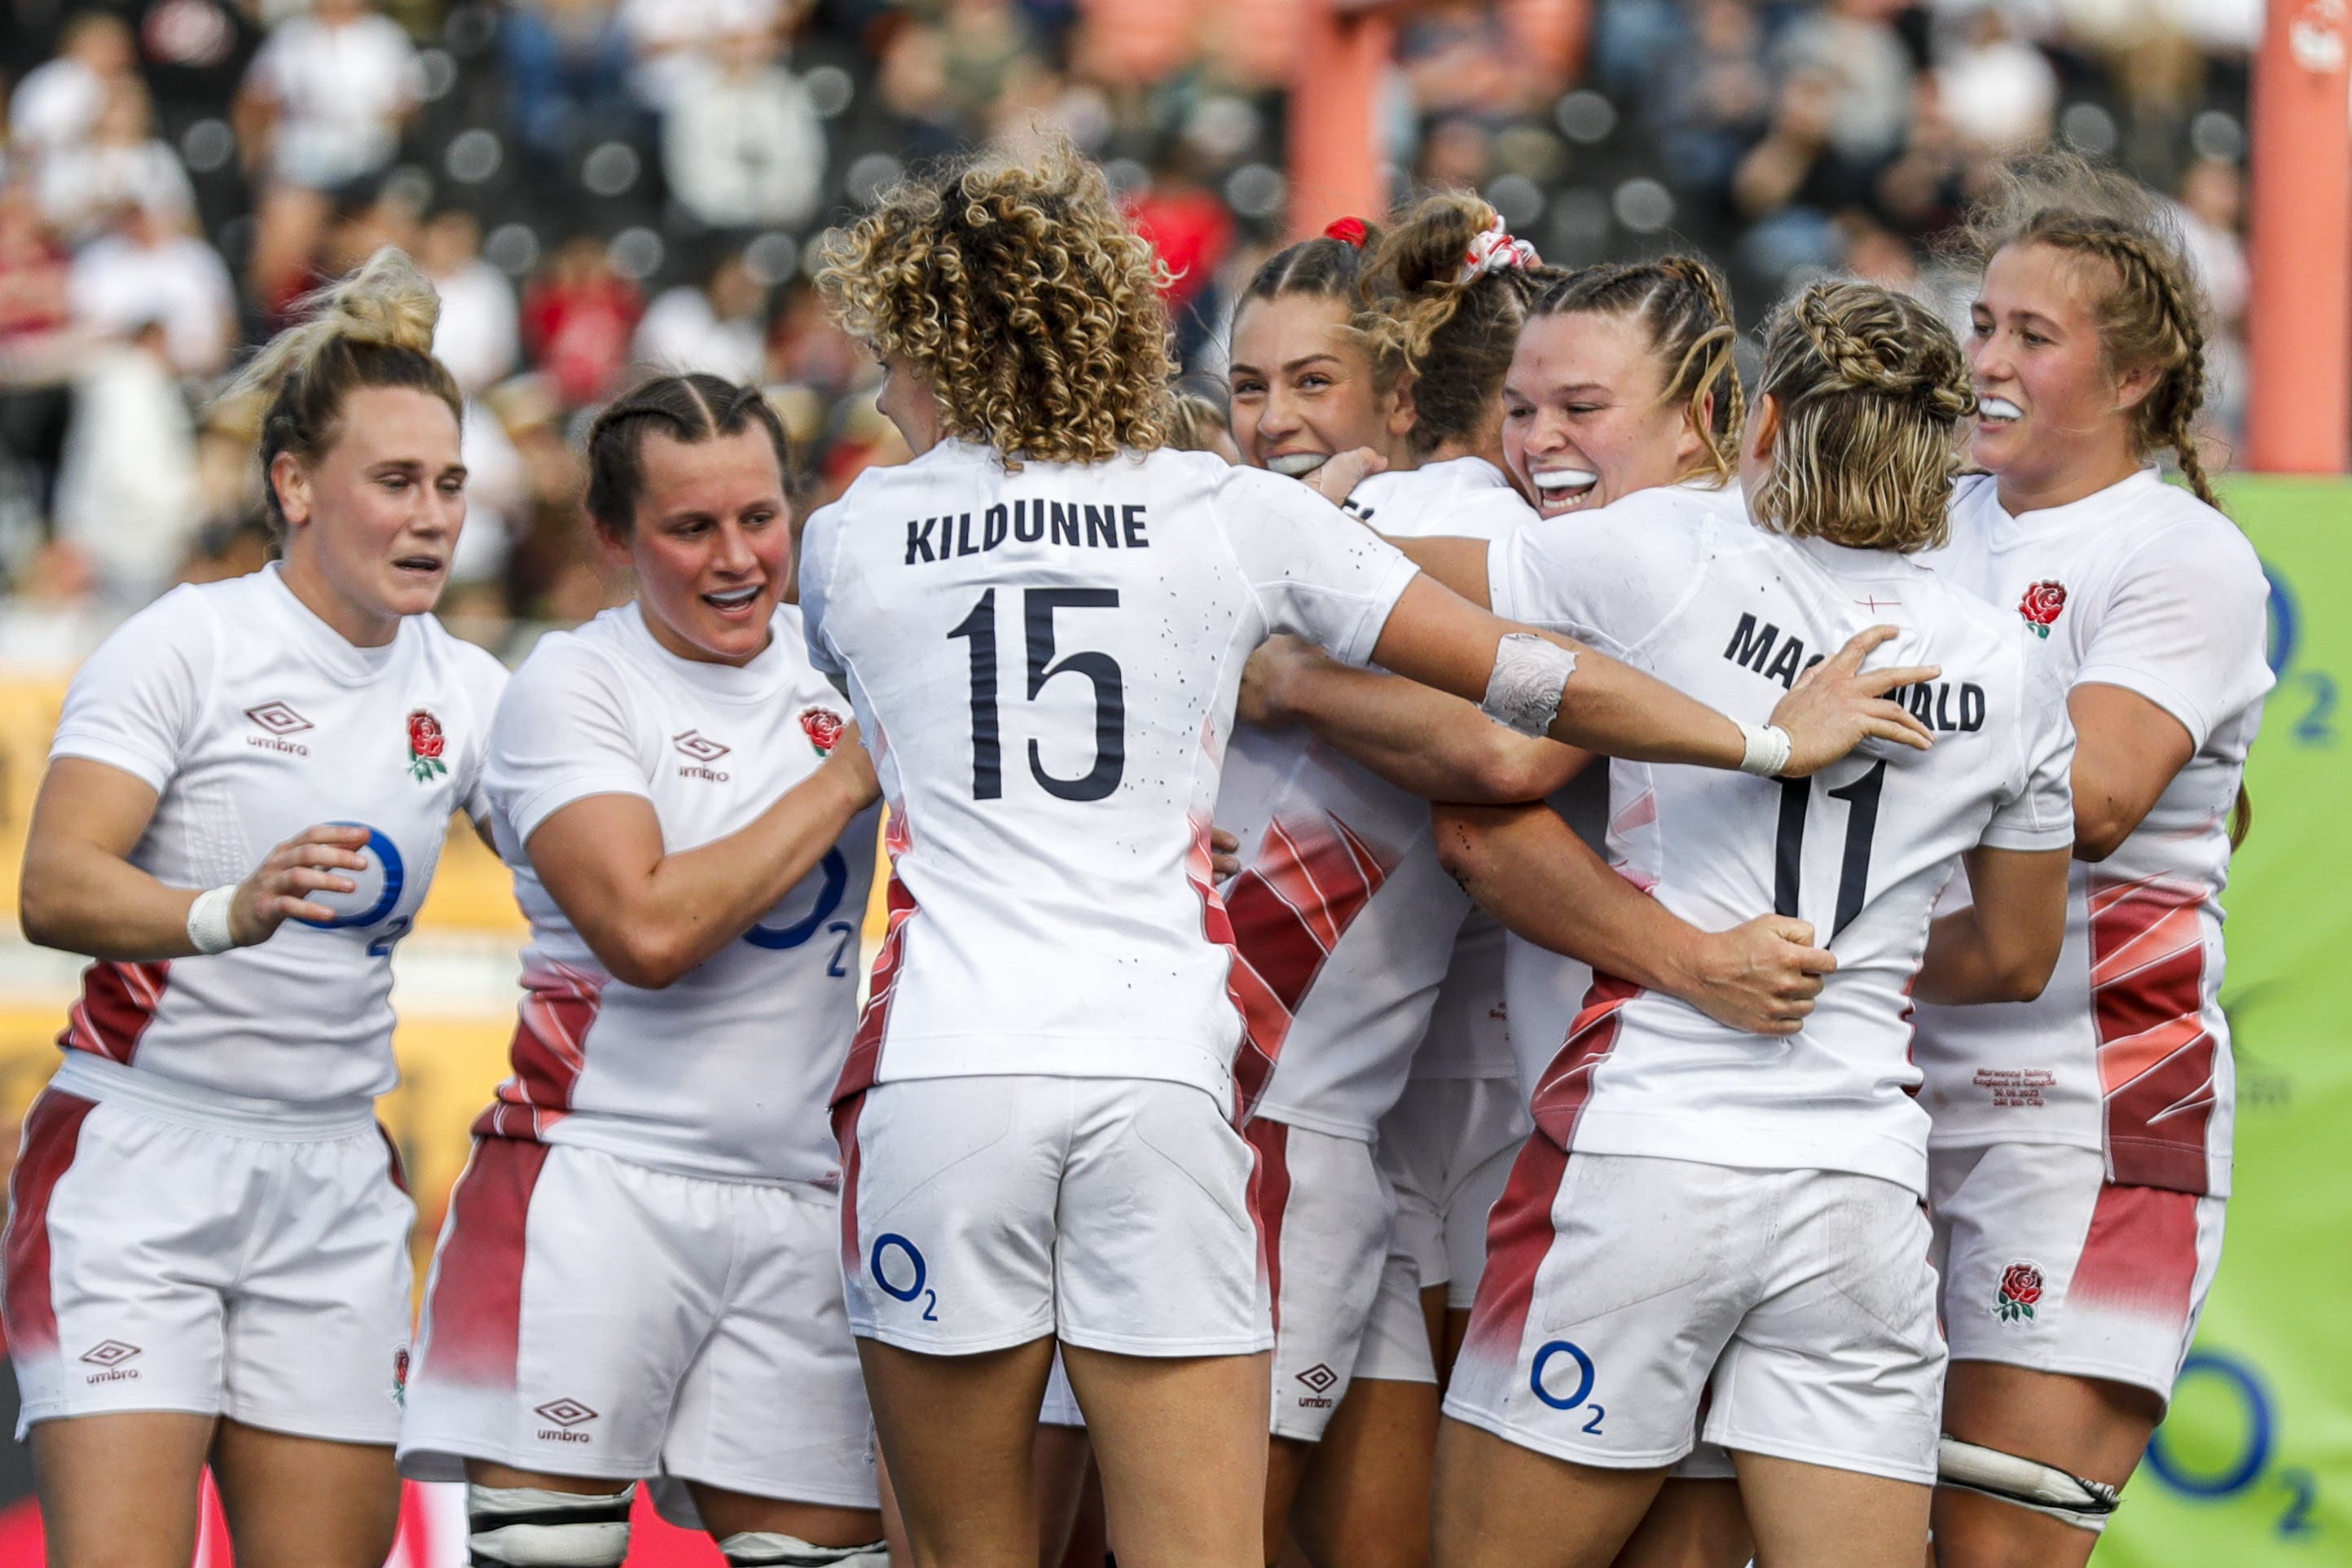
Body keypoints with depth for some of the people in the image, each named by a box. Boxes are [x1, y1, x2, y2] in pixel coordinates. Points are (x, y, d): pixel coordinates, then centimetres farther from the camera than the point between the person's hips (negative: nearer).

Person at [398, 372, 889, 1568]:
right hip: (599, 1183, -5)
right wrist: (844, 779, -12)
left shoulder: (839, 660, 11)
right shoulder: (572, 686, -4)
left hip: (791, 1201, 5)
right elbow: (648, 929, -17)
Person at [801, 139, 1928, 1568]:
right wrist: (1768, 740, 14)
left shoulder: (849, 541, 8)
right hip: (1164, 1076, 1)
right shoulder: (1227, 513, 8)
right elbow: (1518, 674, 5)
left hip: (942, 1073, -1)